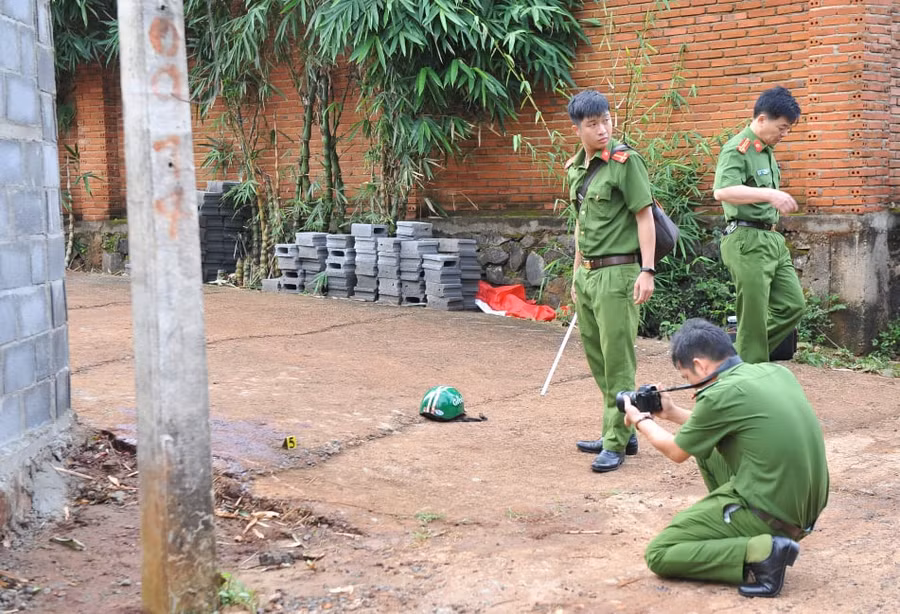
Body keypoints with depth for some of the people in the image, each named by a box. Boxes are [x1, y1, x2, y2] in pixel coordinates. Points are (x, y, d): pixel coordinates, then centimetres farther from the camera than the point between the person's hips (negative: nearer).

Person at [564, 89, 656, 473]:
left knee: (617, 360, -5)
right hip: (586, 273, 8)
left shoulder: (625, 162, -10)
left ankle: (616, 443, 1)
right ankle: (620, 431, 25)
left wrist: (647, 271, -18)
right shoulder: (575, 169, 13)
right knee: (597, 359, 14)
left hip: (617, 272, -8)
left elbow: (644, 217, -11)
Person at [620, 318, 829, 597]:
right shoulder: (775, 371, 7)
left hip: (770, 511, -8)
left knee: (658, 555, 2)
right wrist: (674, 413, 29)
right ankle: (737, 532, 18)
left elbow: (676, 452, 3)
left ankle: (761, 552, -11)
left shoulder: (719, 394, -15)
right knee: (706, 445, 24)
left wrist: (642, 420, 20)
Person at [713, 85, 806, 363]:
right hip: (747, 240, -9)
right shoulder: (737, 150, -14)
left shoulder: (767, 150, 14)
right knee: (754, 318, -3)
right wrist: (770, 194, -37)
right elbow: (722, 191, -30)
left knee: (792, 305, 9)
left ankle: (738, 358, 18)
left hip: (771, 239, 9)